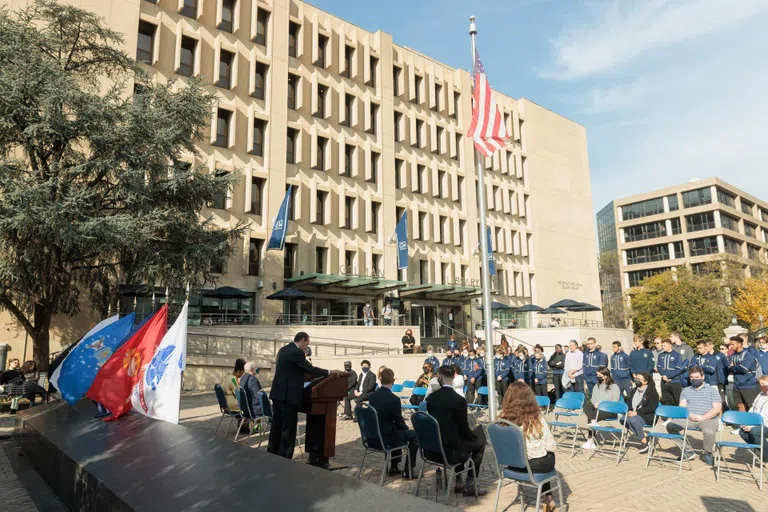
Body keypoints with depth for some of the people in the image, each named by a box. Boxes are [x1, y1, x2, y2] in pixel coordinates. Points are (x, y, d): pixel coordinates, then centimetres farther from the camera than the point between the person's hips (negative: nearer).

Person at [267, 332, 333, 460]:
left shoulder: (283, 349, 14)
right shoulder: (297, 352, -15)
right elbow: (310, 369, -18)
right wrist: (329, 372, -10)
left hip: (278, 393, 10)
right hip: (288, 395, -10)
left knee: (277, 426, 17)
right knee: (288, 429, -2)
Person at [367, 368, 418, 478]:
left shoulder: (372, 396, -1)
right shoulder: (394, 399, -21)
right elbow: (399, 421, -10)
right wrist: (406, 428, 13)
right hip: (385, 438, -7)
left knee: (398, 431, 32)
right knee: (414, 435, 11)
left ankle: (394, 467, 35)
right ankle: (408, 471, 14)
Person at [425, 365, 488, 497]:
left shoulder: (431, 397, -3)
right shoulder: (459, 400, -19)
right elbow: (464, 429, -12)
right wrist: (475, 436, 12)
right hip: (450, 450, -6)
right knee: (479, 443, 17)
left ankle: (459, 482, 32)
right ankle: (470, 485, 17)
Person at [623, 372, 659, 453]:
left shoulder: (652, 392, -4)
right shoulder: (633, 390, 15)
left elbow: (651, 408, -12)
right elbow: (628, 402, 16)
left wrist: (637, 412, -20)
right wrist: (630, 411, -7)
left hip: (647, 416, -6)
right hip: (633, 414, 6)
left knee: (633, 419, -35)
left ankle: (644, 440, -18)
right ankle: (643, 436, -15)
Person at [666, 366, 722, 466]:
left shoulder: (712, 390, 13)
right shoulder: (686, 390, 21)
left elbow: (717, 408, 0)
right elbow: (682, 407, 10)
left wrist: (702, 417, -14)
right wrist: (689, 414, -14)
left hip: (708, 419, -3)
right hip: (689, 418, 3)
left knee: (709, 431, -37)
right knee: (670, 425, -22)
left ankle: (708, 453, -5)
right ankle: (687, 451, -7)